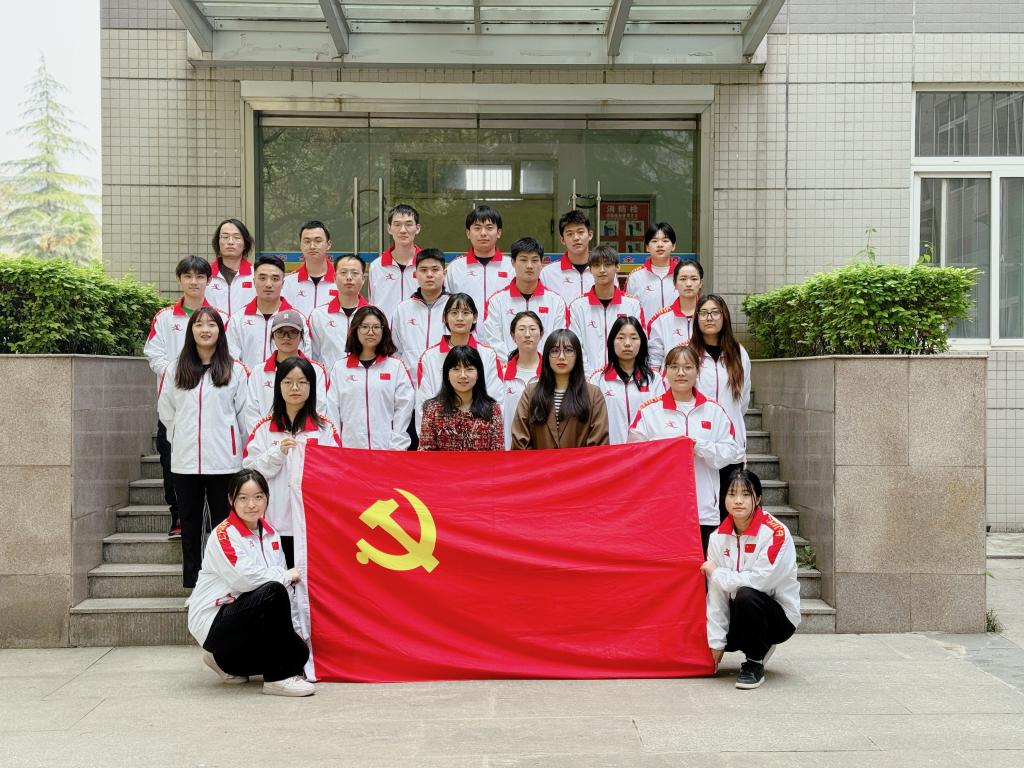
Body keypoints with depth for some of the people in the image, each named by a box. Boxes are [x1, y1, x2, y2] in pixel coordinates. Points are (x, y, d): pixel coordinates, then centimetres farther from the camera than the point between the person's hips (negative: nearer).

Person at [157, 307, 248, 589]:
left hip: (223, 460, -2)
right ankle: (191, 583, 15)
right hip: (185, 460, 2)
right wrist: (183, 439, 10)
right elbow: (166, 411, 15)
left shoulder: (235, 370, 2)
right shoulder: (175, 369, 8)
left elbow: (244, 413, 3)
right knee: (189, 524, 9)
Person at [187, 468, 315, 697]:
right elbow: (244, 578, -28)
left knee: (299, 651, -8)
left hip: (243, 621, 8)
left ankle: (230, 663, 12)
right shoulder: (223, 534, -14)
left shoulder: (270, 535, 8)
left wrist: (296, 630, 1)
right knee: (273, 592, -30)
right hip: (214, 622, -8)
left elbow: (288, 590, 8)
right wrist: (287, 575, -14)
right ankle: (277, 678, -21)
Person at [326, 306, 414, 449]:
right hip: (349, 448, 1)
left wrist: (396, 448, -7)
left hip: (386, 448, -1)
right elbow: (332, 412, 8)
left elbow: (404, 408, 0)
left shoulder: (396, 366, 6)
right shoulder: (339, 368, 10)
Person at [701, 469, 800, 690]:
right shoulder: (718, 536, -4)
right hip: (741, 613, 7)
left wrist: (716, 572, -16)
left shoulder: (775, 533, -20)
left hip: (780, 616, -6)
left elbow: (760, 580, -29)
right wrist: (716, 641, -13)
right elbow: (716, 593, -8)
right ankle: (759, 645, 15)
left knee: (745, 596, -34)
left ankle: (755, 663, -12)